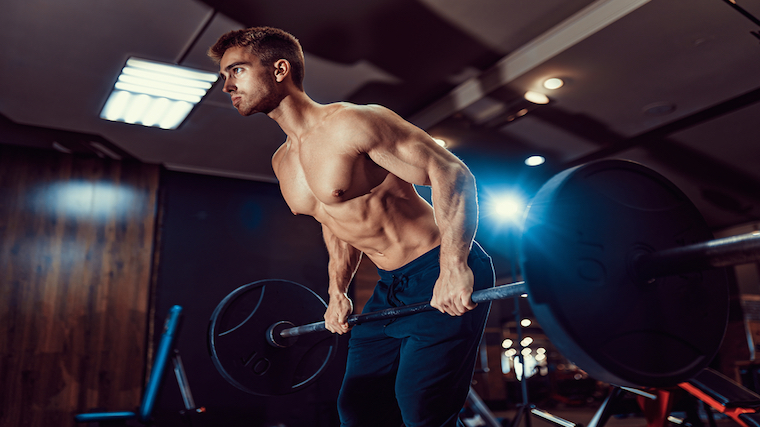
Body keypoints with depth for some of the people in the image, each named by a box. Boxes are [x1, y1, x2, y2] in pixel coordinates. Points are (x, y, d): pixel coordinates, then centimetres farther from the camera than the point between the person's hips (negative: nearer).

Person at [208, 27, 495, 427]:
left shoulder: (351, 123, -17)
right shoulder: (282, 162, 10)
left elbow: (451, 173, -21)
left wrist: (454, 267, -27)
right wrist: (337, 291, 15)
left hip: (442, 276, -8)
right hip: (389, 288, 8)